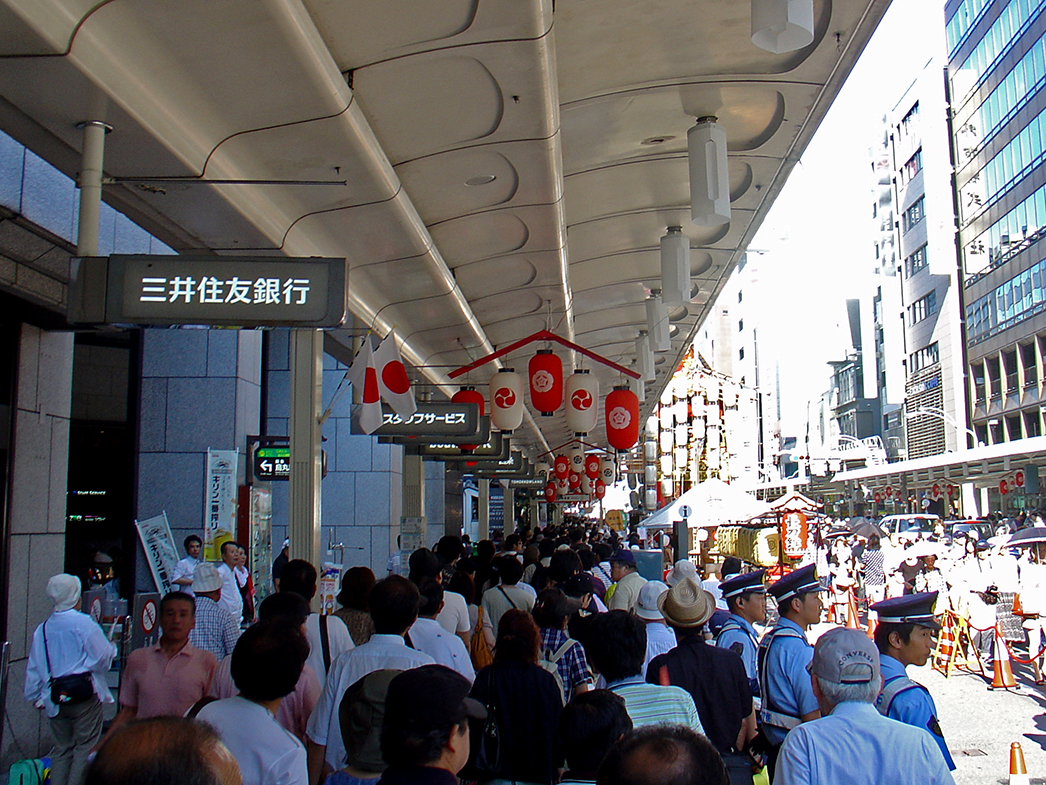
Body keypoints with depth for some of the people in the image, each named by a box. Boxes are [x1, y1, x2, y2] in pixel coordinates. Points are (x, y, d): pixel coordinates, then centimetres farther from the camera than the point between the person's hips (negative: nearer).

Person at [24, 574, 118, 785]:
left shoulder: (42, 629, 6)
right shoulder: (83, 623, -11)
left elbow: (33, 667, 11)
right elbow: (104, 656, -10)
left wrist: (36, 696, 21)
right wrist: (113, 648, 12)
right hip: (84, 696, -5)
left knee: (62, 748, 15)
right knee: (85, 747, 3)